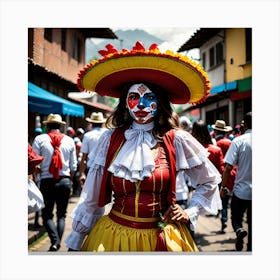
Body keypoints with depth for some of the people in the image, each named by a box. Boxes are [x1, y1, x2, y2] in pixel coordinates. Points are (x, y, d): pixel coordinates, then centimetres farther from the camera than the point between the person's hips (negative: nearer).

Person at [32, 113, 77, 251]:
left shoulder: (40, 139, -4)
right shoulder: (69, 141, 5)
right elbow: (73, 166, 8)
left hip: (47, 182, -2)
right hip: (65, 181, 2)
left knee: (47, 214, 6)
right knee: (61, 215, 13)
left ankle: (54, 241, -11)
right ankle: (58, 243, 4)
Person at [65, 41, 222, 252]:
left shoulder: (176, 140, -6)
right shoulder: (110, 139, -2)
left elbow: (211, 181, 10)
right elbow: (91, 197, 3)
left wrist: (190, 213, 2)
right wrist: (75, 243, 6)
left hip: (162, 239, -1)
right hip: (112, 236, 1)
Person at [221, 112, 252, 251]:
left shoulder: (238, 141, -10)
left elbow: (228, 167, -14)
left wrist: (223, 186, -3)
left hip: (241, 189, -3)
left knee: (236, 217, 14)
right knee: (252, 221, 15)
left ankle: (239, 230, -16)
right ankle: (250, 248, 17)